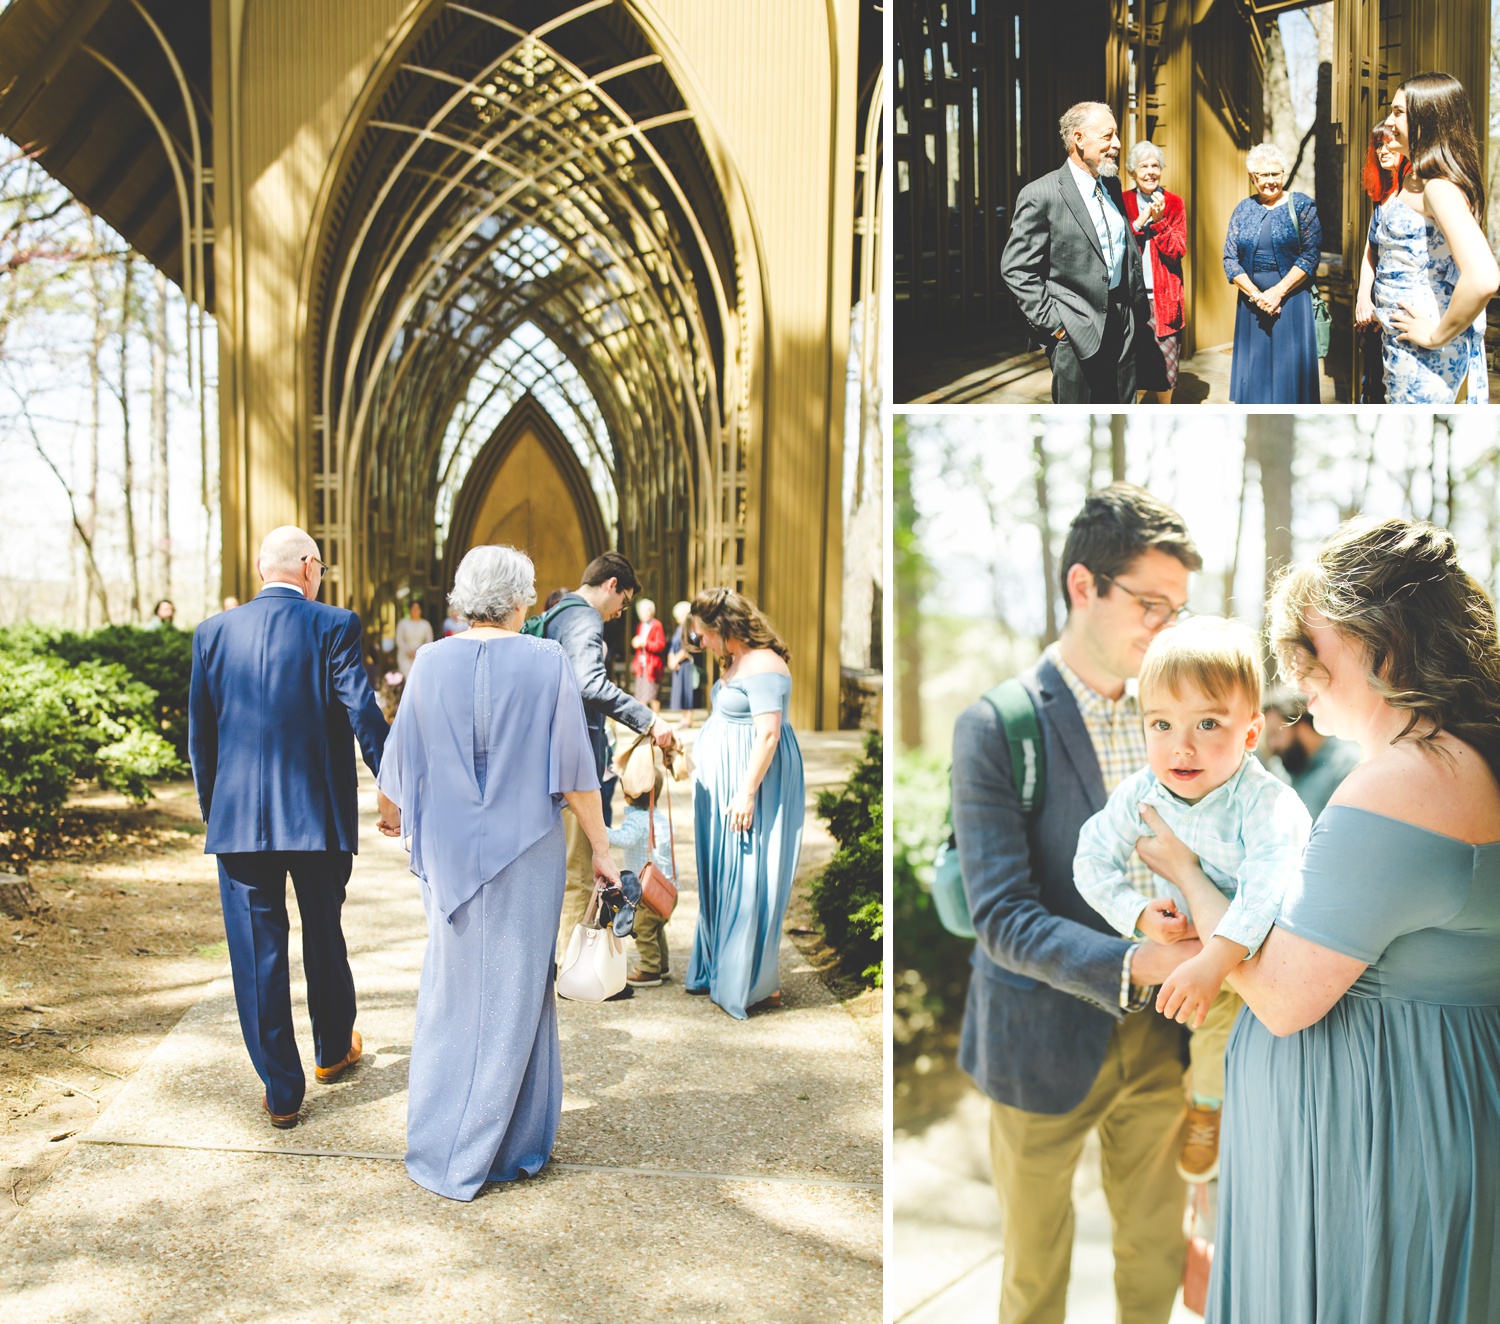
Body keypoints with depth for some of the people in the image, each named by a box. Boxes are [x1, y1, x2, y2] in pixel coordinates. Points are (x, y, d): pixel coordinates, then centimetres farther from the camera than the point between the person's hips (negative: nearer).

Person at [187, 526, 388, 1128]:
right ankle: (333, 1050, 38)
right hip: (321, 815, -1)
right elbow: (364, 715, -12)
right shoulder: (333, 626, -7)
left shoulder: (213, 632, 3)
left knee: (258, 953, 8)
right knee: (324, 936, 19)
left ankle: (282, 1092, 13)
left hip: (239, 818, 1)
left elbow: (199, 734, 8)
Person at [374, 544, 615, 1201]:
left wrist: (390, 809, 27)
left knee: (451, 992, 15)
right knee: (515, 992, 9)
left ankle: (438, 1148, 24)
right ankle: (514, 1145, 20)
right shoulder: (548, 662, -9)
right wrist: (600, 848, 0)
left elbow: (403, 754, 6)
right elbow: (573, 768, -9)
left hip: (450, 852, 2)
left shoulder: (430, 663, -3)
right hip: (526, 852, -2)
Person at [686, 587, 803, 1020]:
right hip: (724, 782, 10)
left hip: (753, 782, -10)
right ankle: (718, 967, 26)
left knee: (747, 879, -3)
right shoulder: (735, 661, 12)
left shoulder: (763, 667, -19)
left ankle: (753, 982, 7)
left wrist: (747, 793, -25)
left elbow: (768, 733, -24)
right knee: (721, 877, 15)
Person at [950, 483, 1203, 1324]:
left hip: (1160, 1034, 5)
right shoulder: (996, 727, -17)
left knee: (1158, 1250, 22)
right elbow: (1001, 917, -21)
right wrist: (1131, 964, -33)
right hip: (1048, 1042, -4)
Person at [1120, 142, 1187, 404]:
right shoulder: (1122, 202, 6)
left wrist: (1159, 220, -14)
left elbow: (1178, 249, -3)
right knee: (1132, 363, 1)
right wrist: (1141, 220, -15)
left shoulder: (1174, 203, 6)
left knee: (1165, 360, 1)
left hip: (1164, 296, 0)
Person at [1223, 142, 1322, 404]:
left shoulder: (1302, 206, 0)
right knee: (1254, 371, 5)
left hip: (1291, 301, -3)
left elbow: (1310, 256, -7)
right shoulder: (1243, 210, 8)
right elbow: (1230, 259, 2)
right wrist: (1256, 295, -10)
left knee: (1291, 370, -2)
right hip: (1251, 302, 3)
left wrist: (1278, 292, -16)